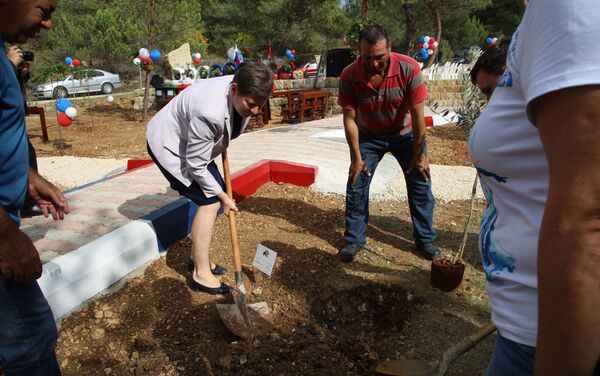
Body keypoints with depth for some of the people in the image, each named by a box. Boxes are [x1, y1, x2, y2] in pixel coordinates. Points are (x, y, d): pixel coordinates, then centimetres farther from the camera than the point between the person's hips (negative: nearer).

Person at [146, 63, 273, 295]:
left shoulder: (243, 93, -16)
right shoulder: (209, 113, -40)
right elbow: (196, 165, -28)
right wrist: (222, 197, -17)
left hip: (190, 143, 9)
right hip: (168, 145, -8)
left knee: (215, 196, 7)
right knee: (209, 202, -15)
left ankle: (197, 255, 24)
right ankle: (201, 274, -3)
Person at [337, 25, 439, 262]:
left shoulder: (409, 69, -28)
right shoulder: (349, 76, -24)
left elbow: (418, 114, -21)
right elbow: (349, 118, -17)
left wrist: (419, 154, -15)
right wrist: (356, 158, -14)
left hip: (405, 134, 0)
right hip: (368, 136, 1)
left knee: (420, 184, 1)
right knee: (356, 185, -3)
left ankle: (425, 239, 19)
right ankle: (354, 240, 12)